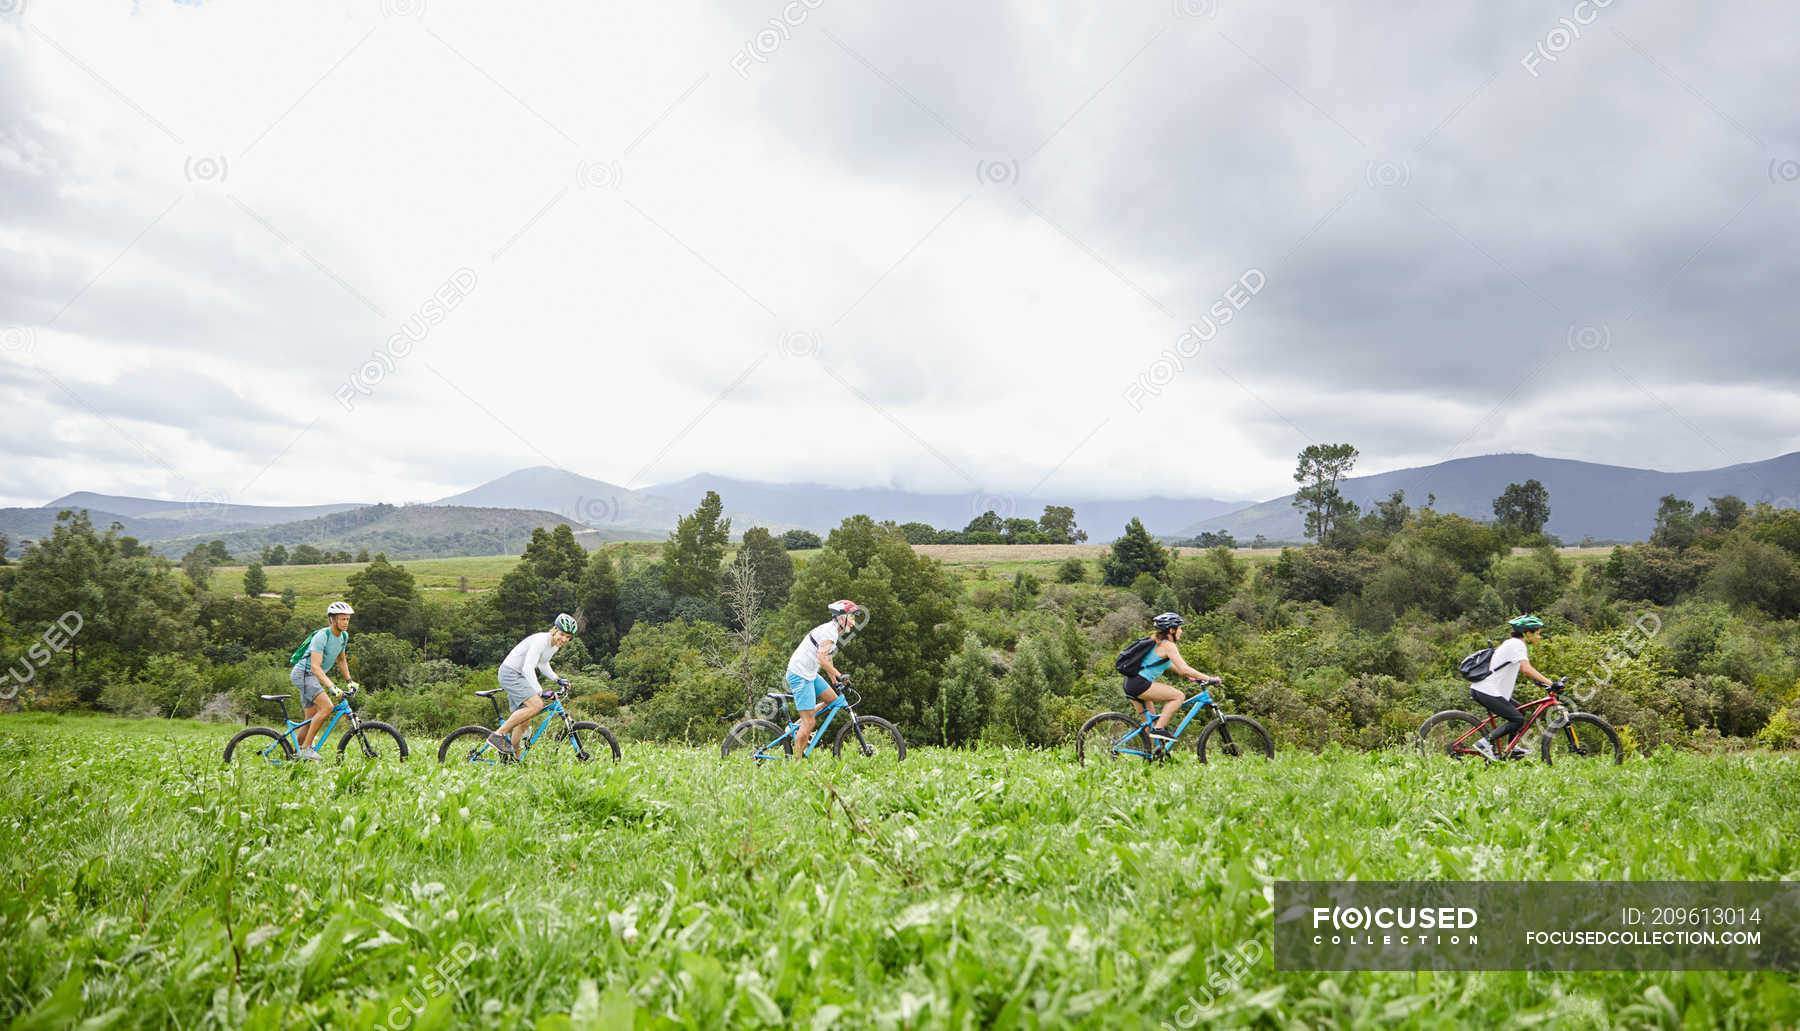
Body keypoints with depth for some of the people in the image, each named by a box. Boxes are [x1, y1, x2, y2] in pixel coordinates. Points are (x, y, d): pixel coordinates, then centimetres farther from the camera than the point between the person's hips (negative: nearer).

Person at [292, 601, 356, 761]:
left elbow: (341, 659, 22)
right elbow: (315, 667, -29)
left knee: (312, 720, 6)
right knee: (327, 706, -25)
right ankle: (306, 748, -19)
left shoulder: (344, 636, 5)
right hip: (302, 674, -9)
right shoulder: (321, 636, -22)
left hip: (312, 677, 9)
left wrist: (349, 681, 14)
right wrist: (331, 686, -38)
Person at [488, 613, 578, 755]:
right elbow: (528, 668, -31)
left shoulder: (556, 645, 6)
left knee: (524, 721, 7)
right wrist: (540, 691, -38)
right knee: (536, 705, -25)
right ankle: (499, 735, -19)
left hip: (520, 677, 10)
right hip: (510, 673, -10)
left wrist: (557, 680, 12)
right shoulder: (540, 641, -23)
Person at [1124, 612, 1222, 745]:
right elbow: (1184, 669, -16)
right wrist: (1209, 679, -10)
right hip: (1140, 684, -10)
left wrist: (1192, 677, 29)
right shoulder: (1168, 645, -10)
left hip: (1130, 684, 10)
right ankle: (1159, 729, -10)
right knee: (1179, 696, -10)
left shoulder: (1156, 641, 19)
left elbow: (1169, 664, 30)